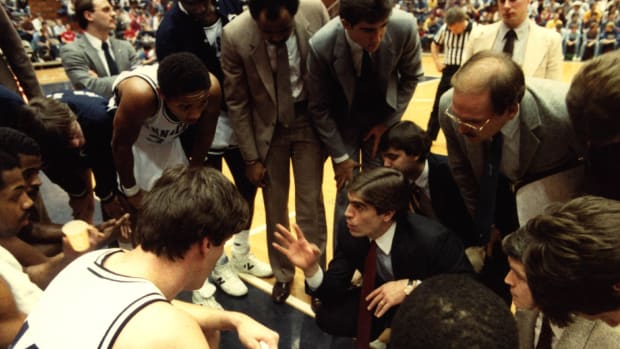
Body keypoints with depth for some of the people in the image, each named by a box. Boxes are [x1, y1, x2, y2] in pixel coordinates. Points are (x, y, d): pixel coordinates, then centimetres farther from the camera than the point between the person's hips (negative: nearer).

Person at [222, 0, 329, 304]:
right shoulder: (235, 36, -20)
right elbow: (236, 102, -9)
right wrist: (251, 157, -7)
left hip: (310, 122, 0)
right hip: (268, 127, 0)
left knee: (310, 205, 4)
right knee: (275, 208, 10)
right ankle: (282, 274, 32)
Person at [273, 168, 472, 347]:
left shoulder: (431, 239, -35)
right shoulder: (350, 229, -20)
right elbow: (335, 290, -12)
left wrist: (412, 286, -36)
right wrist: (311, 268, -34)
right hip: (383, 297, 5)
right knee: (328, 317, -10)